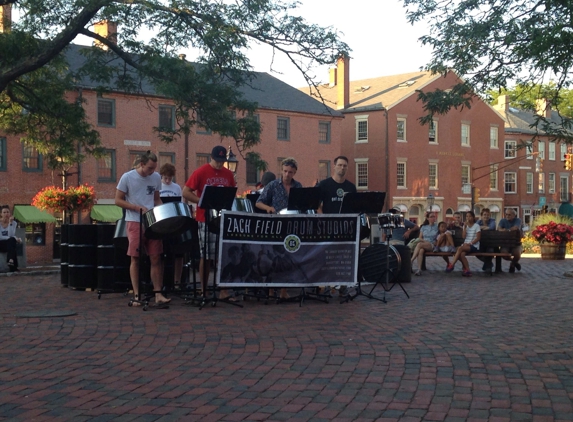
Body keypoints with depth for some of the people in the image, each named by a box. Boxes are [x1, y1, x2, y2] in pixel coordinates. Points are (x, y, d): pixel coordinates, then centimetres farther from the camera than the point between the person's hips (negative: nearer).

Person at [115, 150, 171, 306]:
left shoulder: (156, 178, 7)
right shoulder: (127, 178, -4)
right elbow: (118, 200, -2)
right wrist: (138, 208, -13)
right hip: (135, 223, -3)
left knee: (156, 258, -1)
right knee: (135, 259, -1)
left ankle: (158, 294, 3)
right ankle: (137, 295, 6)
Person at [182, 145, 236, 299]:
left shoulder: (228, 174, 8)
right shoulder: (200, 172, -5)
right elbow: (186, 192, -7)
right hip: (206, 219, -4)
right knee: (206, 256, 1)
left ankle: (224, 290, 9)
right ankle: (204, 291, 11)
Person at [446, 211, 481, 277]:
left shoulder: (476, 226, 0)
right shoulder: (465, 225, 14)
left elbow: (478, 238, -5)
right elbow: (464, 237, 2)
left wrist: (470, 243, -15)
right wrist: (465, 227, -5)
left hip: (474, 246, -4)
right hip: (466, 245, 4)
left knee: (460, 248, -32)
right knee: (461, 254, -30)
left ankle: (452, 265, -29)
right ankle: (467, 270, -20)